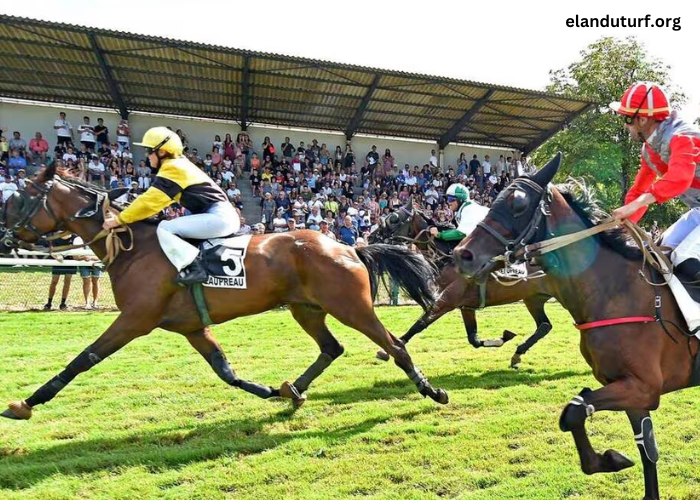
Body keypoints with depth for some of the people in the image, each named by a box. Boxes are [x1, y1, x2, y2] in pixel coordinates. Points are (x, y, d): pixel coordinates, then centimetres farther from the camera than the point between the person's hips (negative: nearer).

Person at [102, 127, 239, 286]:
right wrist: (123, 215, 22)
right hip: (222, 216, 10)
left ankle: (194, 269, -19)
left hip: (218, 217, -10)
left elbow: (150, 201, -12)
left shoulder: (171, 168, -8)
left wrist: (118, 219, -5)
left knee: (165, 229, -13)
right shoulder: (179, 165, 21)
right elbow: (155, 200, 26)